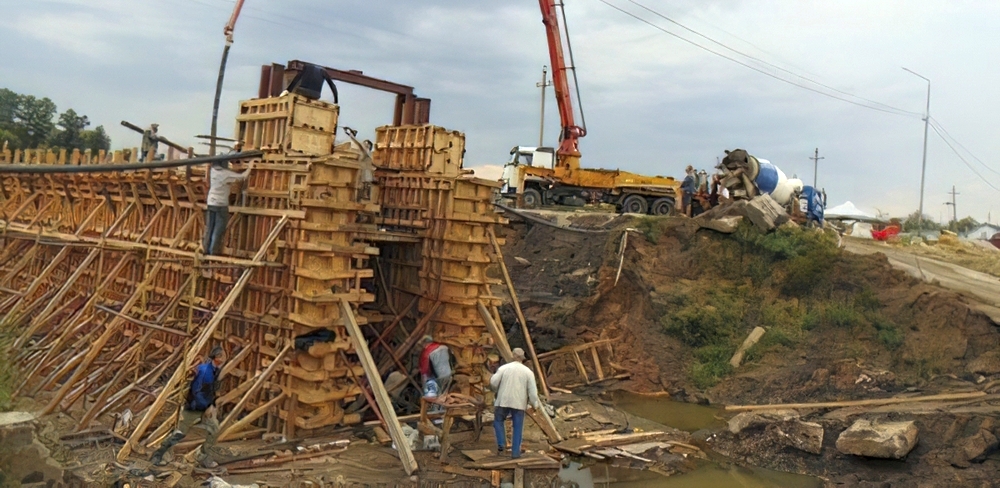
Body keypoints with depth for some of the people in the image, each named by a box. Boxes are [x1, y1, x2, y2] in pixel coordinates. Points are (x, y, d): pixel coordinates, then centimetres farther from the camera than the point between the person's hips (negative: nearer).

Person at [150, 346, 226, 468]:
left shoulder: (215, 370, -1)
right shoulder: (204, 370, -27)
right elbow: (196, 392, -25)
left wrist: (212, 405, 3)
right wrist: (207, 406, -19)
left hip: (206, 407, 7)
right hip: (193, 407, -7)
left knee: (213, 429, 0)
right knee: (180, 433, 1)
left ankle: (204, 457, 16)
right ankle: (156, 456, 15)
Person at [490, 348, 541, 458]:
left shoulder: (504, 368, -1)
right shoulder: (528, 372, 1)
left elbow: (493, 382, -7)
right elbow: (533, 390, -4)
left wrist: (497, 390, 14)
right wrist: (535, 403, 8)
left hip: (503, 401, 0)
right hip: (519, 403, 0)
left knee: (498, 421, 18)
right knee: (518, 428, 9)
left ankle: (501, 444, 3)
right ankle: (515, 452, 7)